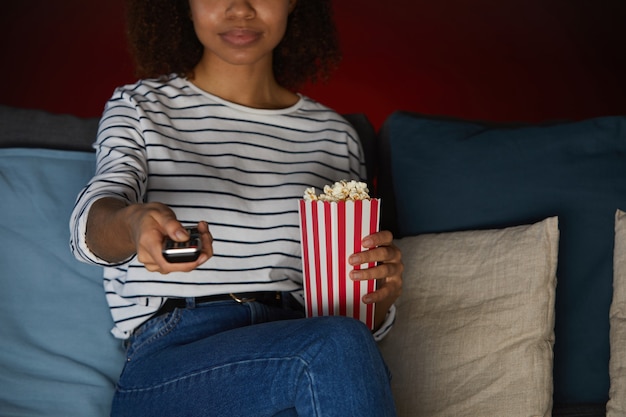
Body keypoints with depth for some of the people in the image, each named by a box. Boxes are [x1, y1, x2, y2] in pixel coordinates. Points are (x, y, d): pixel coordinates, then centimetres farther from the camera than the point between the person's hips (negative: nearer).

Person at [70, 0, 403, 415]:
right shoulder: (138, 107, 11)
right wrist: (133, 222, -35)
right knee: (337, 348, -33)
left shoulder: (335, 136, 17)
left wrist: (382, 293, -6)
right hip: (169, 359, -2)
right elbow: (91, 219, -10)